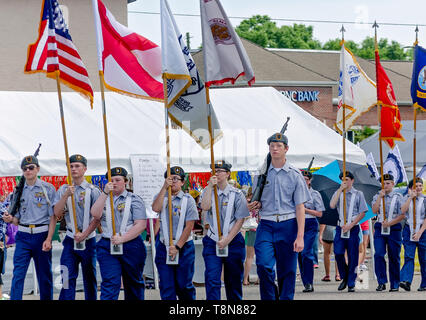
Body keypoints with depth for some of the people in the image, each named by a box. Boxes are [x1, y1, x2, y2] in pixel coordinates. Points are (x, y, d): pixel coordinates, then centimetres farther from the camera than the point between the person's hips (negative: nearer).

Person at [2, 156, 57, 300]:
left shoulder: (48, 188, 1)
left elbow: (53, 217, -3)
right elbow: (18, 218, 16)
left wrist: (48, 239, -12)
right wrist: (10, 219, -8)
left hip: (42, 235, -2)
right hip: (23, 236, 2)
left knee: (45, 275, 5)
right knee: (18, 274, -6)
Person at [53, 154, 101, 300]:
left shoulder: (93, 191, -1)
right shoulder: (63, 190, 7)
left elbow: (98, 218, -5)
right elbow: (57, 213, -3)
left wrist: (84, 234, -13)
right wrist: (66, 196, -16)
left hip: (88, 239, -1)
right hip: (71, 239, 1)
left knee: (90, 278, 8)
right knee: (68, 277, -6)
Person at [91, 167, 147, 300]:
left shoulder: (134, 199, 2)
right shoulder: (103, 199, 13)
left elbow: (141, 225, -8)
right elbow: (95, 214, -8)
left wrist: (122, 238, -17)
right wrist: (105, 193, -15)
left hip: (131, 246, -1)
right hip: (107, 246, 1)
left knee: (133, 284, 12)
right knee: (110, 283, -12)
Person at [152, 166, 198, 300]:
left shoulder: (188, 199, -1)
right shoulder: (160, 197, 8)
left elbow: (189, 226, -7)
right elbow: (155, 208, -16)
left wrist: (177, 247, -13)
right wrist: (164, 187, -18)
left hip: (184, 247, -2)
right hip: (163, 247, 2)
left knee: (183, 285, 4)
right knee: (166, 286, 1)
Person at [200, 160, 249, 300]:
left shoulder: (237, 194, -1)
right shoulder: (208, 191, 7)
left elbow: (240, 220, -5)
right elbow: (205, 207, -14)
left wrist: (227, 240, -12)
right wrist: (210, 186, -16)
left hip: (233, 241, -1)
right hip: (212, 241, 1)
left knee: (234, 279, 6)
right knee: (212, 279, -12)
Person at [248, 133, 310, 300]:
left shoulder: (294, 174, 4)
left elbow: (300, 207, 0)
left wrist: (300, 236, -9)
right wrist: (255, 205, -3)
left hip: (288, 225, -1)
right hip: (266, 225, 1)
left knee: (287, 272, 2)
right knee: (263, 265, -18)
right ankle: (269, 297, -1)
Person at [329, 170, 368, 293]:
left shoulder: (358, 194, 4)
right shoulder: (338, 193, 11)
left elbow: (362, 213, 1)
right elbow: (332, 205, -8)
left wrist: (350, 225, -9)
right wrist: (340, 190, -9)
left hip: (353, 227, -2)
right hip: (340, 227, 2)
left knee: (353, 256, -2)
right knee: (338, 253, -8)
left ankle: (351, 283, 6)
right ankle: (344, 277, 14)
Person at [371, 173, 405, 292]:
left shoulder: (398, 197, 3)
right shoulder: (377, 196, 10)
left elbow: (402, 215, -3)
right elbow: (374, 210, -5)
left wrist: (389, 223, -12)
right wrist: (380, 196, -10)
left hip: (394, 228, -1)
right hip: (380, 228, 2)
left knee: (394, 257, 2)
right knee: (379, 255, -12)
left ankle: (394, 284, 10)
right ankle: (382, 282, -8)